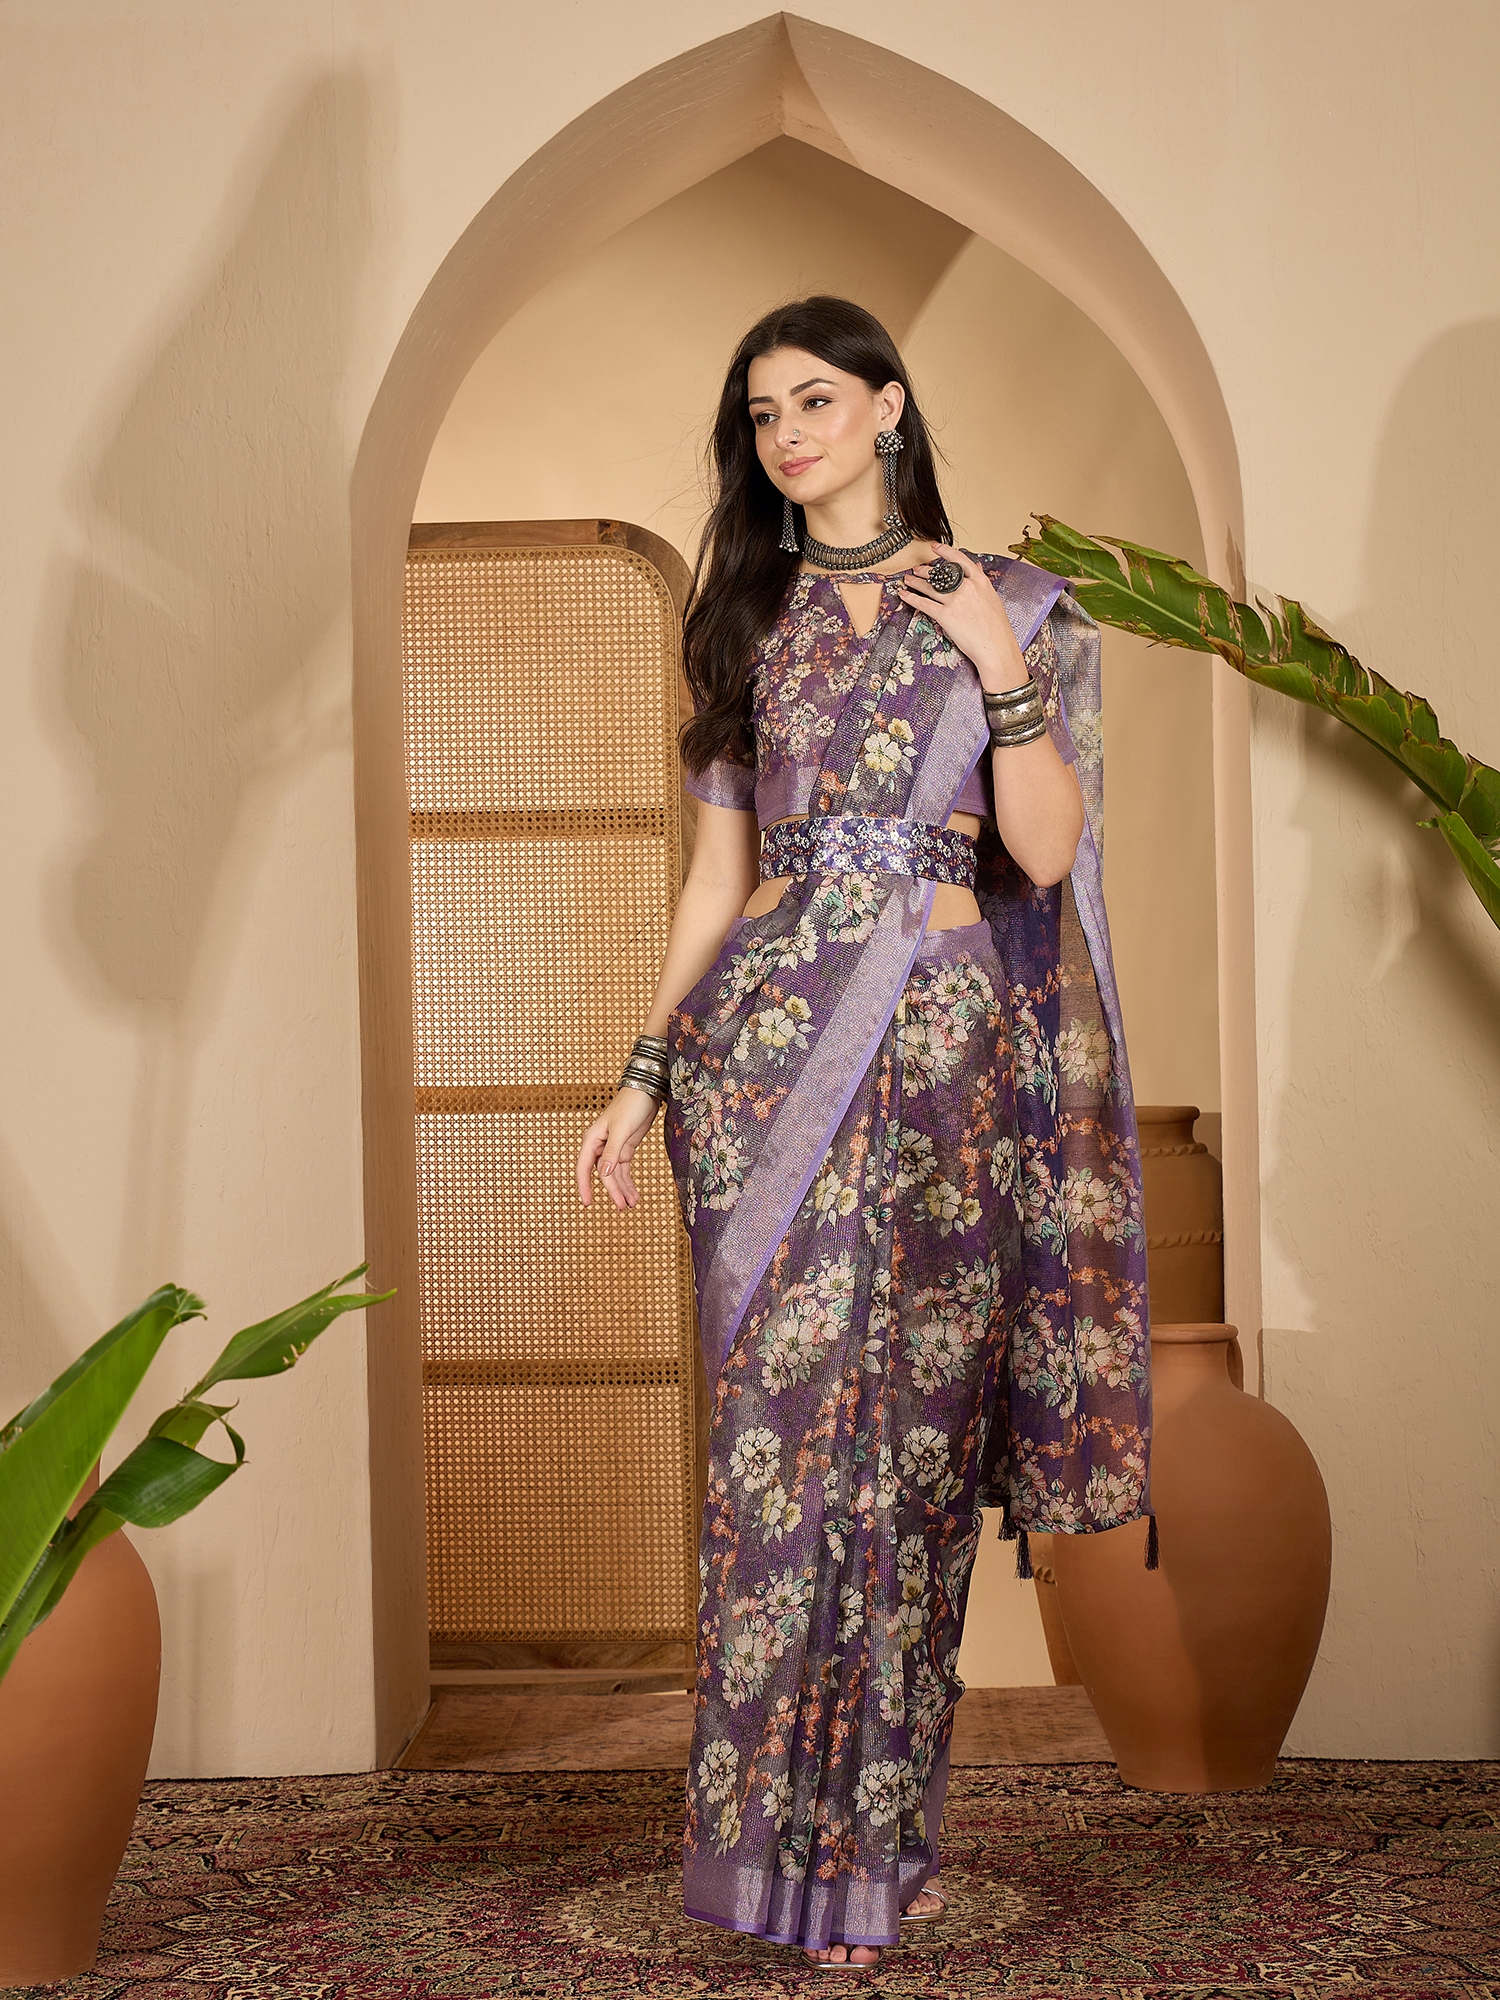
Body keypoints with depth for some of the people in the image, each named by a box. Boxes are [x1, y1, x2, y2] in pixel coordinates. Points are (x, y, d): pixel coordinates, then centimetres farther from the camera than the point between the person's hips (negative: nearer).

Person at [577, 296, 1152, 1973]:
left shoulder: (1011, 606, 7)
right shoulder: (746, 617, 13)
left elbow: (1045, 851, -1)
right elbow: (719, 867, 12)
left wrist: (1001, 670, -11)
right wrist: (643, 1075, 6)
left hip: (949, 1052, -1)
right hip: (769, 1045, 1)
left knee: (917, 1430, 2)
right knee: (783, 1426, -3)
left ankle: (879, 1831, 14)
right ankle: (789, 1834, 6)